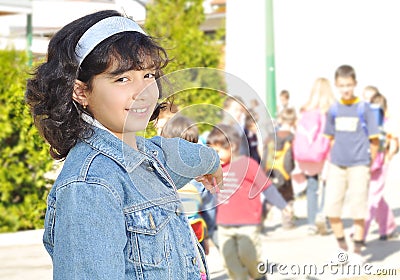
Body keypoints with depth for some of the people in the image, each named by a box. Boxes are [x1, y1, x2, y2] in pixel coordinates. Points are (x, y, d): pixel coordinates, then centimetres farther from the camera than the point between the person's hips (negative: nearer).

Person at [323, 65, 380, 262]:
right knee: (331, 207, -1)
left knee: (358, 210, 0)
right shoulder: (334, 110, 5)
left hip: (359, 165, -3)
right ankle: (342, 246, 15)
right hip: (337, 165, 3)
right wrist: (334, 157, 9)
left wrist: (370, 162, 0)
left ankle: (357, 251, 13)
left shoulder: (363, 108, -5)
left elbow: (374, 138, -1)